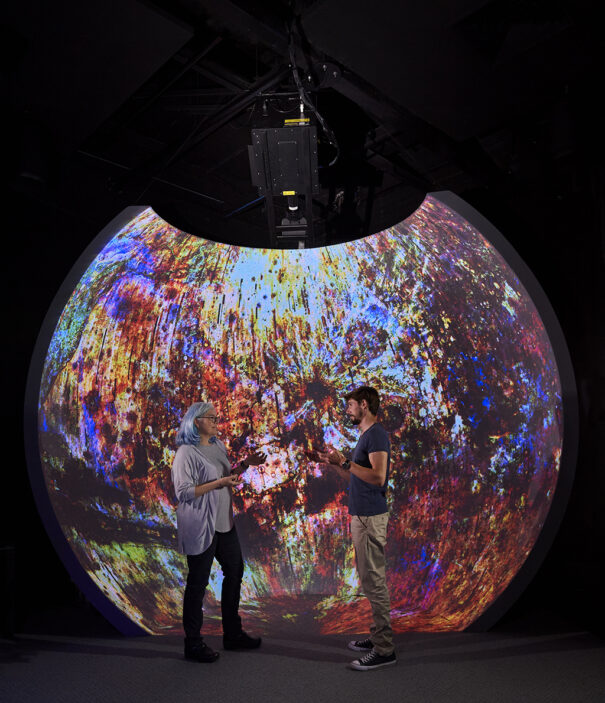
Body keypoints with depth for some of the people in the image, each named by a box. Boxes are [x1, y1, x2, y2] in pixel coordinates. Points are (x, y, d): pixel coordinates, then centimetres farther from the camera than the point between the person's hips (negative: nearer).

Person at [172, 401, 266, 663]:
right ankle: (193, 644, 21)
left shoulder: (218, 445, 9)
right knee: (198, 582, 4)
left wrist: (245, 464, 3)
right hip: (200, 526, -9)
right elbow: (183, 492, -22)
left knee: (235, 573, 16)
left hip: (224, 523, 9)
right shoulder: (186, 453, -16)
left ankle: (233, 634, 33)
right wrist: (219, 482, -24)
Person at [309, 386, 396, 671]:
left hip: (371, 518, -10)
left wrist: (345, 462, -25)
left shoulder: (376, 434, -15)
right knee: (371, 580, 17)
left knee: (374, 582, -3)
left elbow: (378, 477, -26)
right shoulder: (365, 435, 16)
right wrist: (332, 461, 14)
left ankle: (384, 650, 6)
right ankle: (378, 637, 28)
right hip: (361, 516, 10)